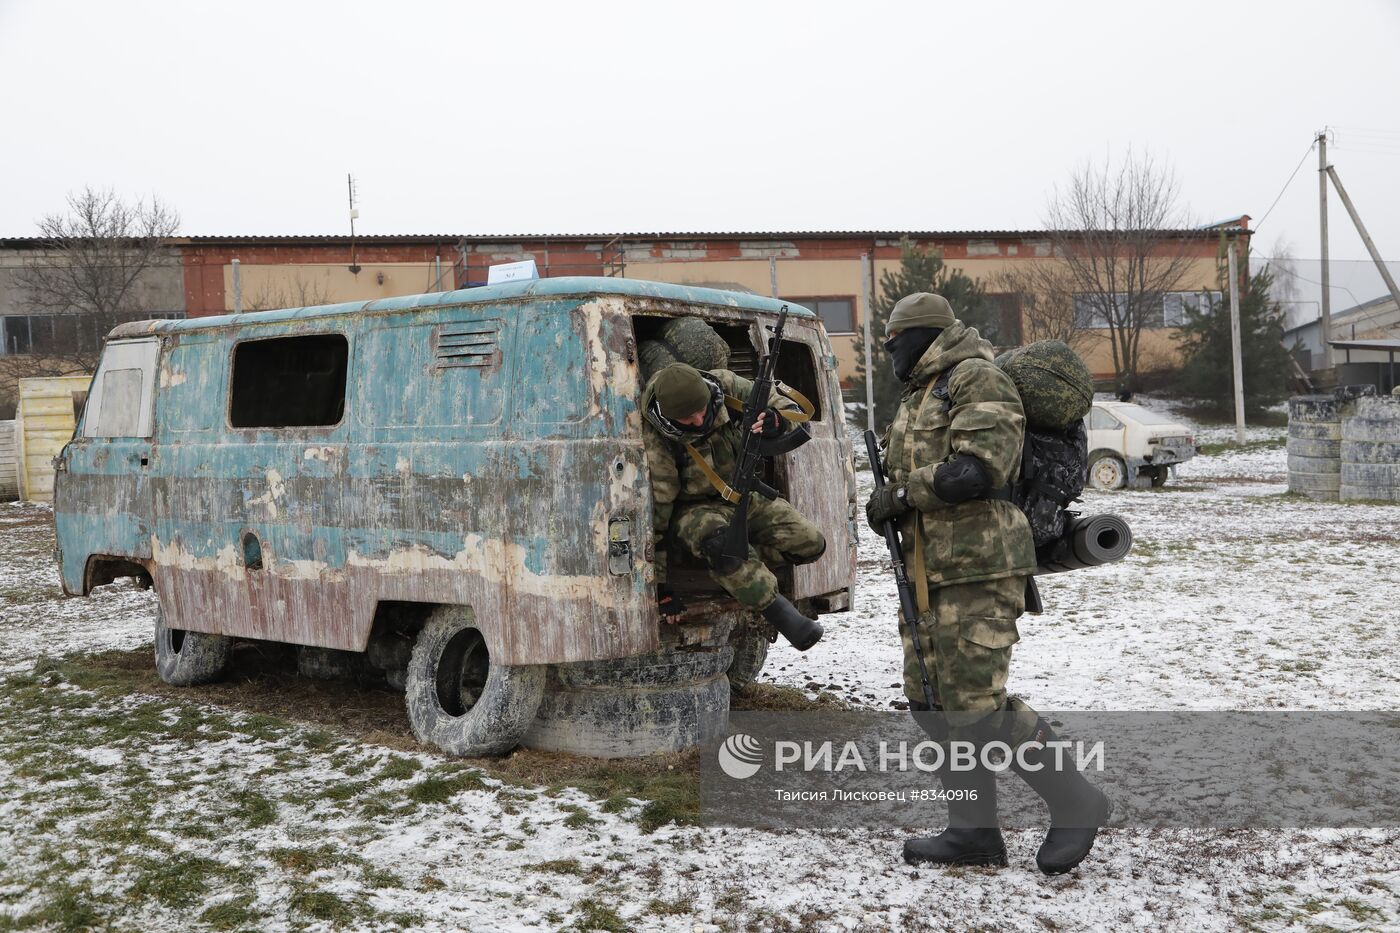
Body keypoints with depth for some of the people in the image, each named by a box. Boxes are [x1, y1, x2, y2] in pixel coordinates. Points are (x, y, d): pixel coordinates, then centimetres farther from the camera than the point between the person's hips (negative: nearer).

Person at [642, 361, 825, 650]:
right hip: (692, 509, -5)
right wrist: (660, 587, -19)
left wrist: (774, 422, -36)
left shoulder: (724, 386, -18)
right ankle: (779, 612, -30)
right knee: (718, 542, -40)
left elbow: (790, 409, -8)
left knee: (810, 543, -12)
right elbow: (652, 516, -22)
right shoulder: (655, 445, -28)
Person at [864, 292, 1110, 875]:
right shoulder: (918, 396, 23)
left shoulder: (976, 379, -8)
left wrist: (902, 494, -13)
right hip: (928, 570, 10)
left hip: (978, 568, -10)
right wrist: (890, 501, 6)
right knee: (931, 701, 8)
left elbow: (980, 468, -21)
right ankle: (974, 832, 18)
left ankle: (1075, 803, 5)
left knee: (976, 706, -12)